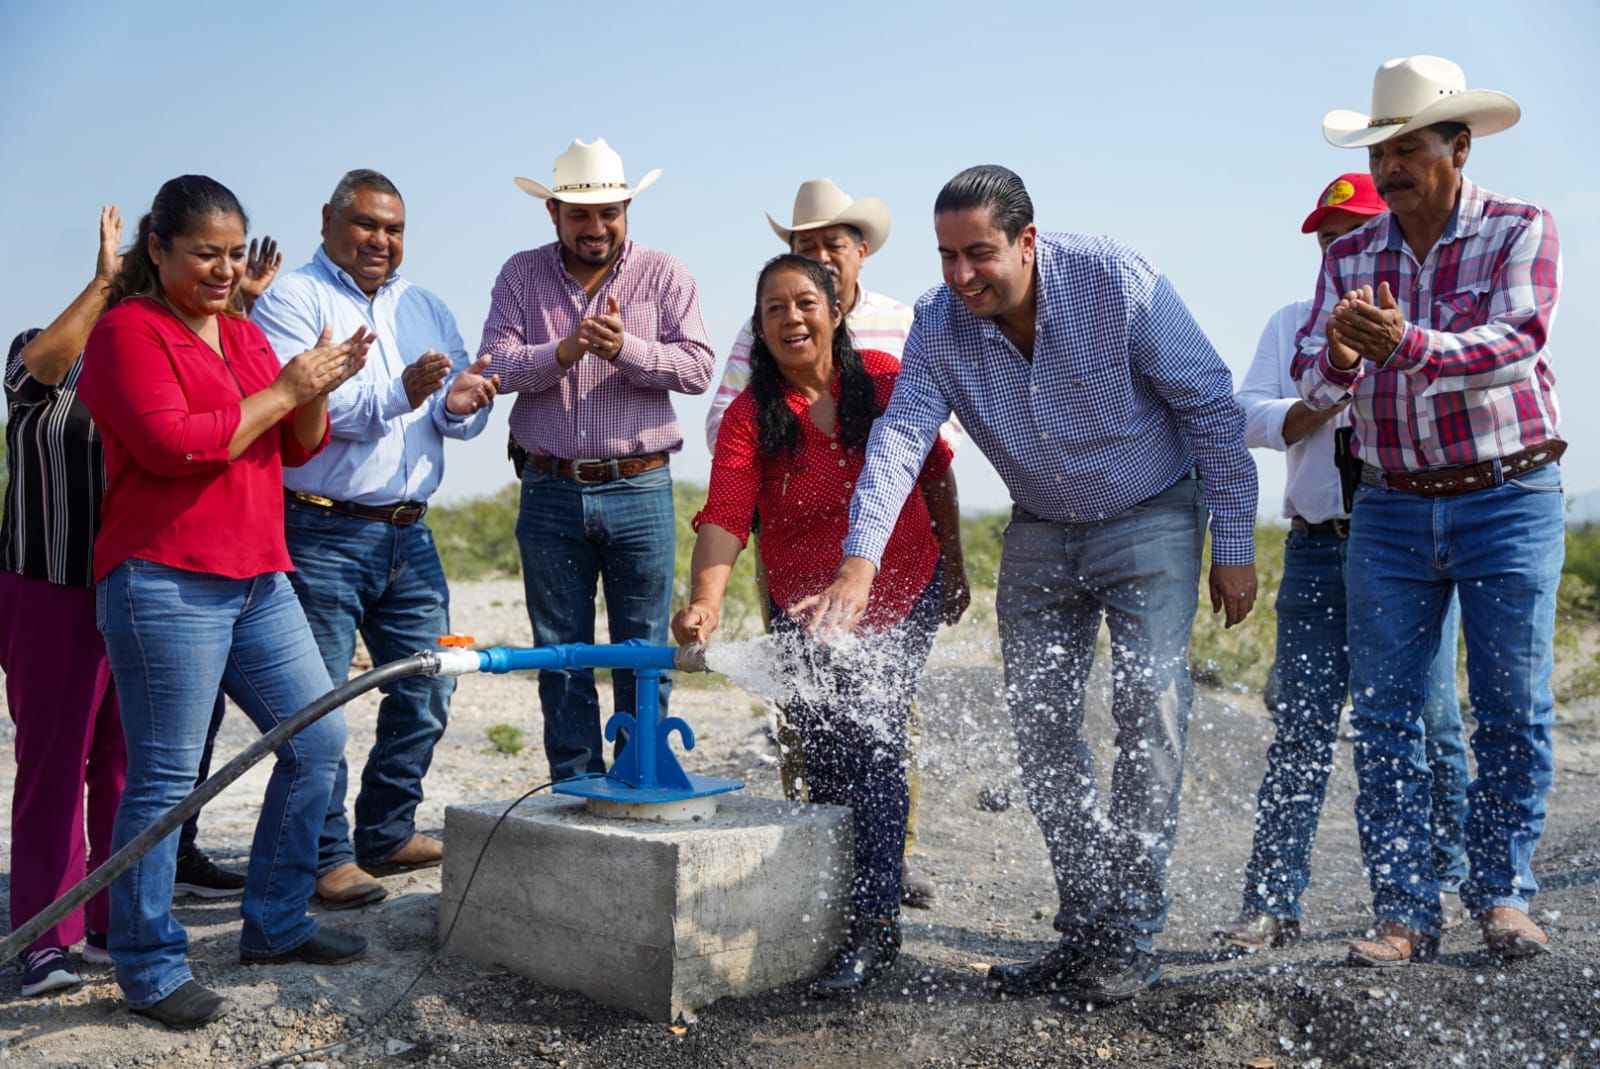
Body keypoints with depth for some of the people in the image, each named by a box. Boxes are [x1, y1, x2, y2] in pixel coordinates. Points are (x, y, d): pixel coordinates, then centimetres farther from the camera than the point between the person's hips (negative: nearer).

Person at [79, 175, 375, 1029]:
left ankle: (274, 924, 22)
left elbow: (299, 448, 18)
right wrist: (281, 391, -13)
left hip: (256, 580, 8)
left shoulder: (245, 334, 19)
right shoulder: (128, 331, -5)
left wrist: (319, 391, -2)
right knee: (165, 779, -5)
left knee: (319, 740, 9)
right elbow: (172, 445, -17)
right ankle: (149, 968, 7)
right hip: (165, 584, -8)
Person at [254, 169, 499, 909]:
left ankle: (388, 834, 26)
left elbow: (459, 416, 11)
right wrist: (397, 393, -28)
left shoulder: (423, 307, 17)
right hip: (323, 533, -7)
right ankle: (325, 857, 8)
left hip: (407, 532, 7)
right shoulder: (294, 300, -3)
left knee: (426, 693, 11)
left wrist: (463, 403, -12)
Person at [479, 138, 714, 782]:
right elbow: (494, 364, -4)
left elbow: (697, 368, -6)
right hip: (549, 492, 2)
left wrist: (624, 347, -19)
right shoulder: (522, 275, 7)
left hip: (640, 491, -1)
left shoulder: (664, 275, 4)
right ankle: (576, 792, 17)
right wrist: (562, 353, -20)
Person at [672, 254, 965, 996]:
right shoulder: (749, 416, -12)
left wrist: (956, 568, 12)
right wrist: (706, 600, -43)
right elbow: (724, 517, -26)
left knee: (874, 745, -12)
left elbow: (934, 476, 5)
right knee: (825, 762, 6)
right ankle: (831, 905, 25)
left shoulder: (888, 382, -8)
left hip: (902, 599, -1)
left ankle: (877, 925, -8)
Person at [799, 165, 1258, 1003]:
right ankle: (1083, 928, 14)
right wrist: (859, 562, -40)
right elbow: (901, 435, -25)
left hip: (1150, 521, -4)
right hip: (1040, 533, 4)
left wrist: (1234, 546, -14)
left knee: (1148, 713, -11)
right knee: (1041, 727, 2)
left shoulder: (1119, 283, -23)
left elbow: (1212, 407, -15)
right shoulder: (939, 324, -13)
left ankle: (1128, 939, -1)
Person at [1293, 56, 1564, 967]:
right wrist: (1338, 358, -25)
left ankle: (1503, 894, 15)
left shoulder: (1522, 231, -3)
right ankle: (1406, 911, 6)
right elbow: (1312, 381, -1)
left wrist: (1405, 346, -38)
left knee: (1514, 708, 1)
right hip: (1391, 509, 3)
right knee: (1385, 714, -1)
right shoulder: (1349, 258, 8)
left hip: (1510, 499, -3)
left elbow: (1516, 344, -21)